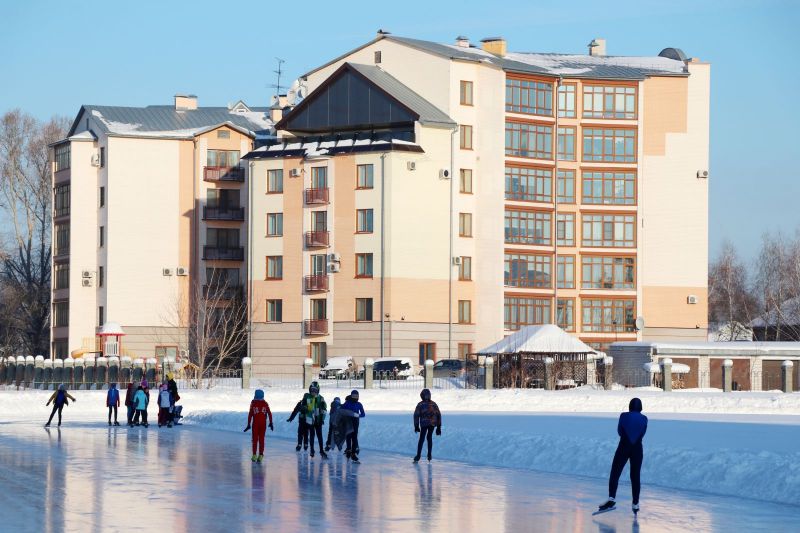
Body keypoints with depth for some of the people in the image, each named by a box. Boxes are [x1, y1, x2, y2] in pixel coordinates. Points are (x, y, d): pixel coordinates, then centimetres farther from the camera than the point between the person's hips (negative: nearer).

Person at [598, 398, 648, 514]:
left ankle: (612, 499, -19)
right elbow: (643, 434, 8)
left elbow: (620, 431, 6)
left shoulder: (624, 416, -5)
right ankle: (635, 504, 10)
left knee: (615, 474, -2)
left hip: (623, 447, -2)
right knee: (635, 476, 9)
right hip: (637, 449, 2)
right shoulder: (644, 419, 0)